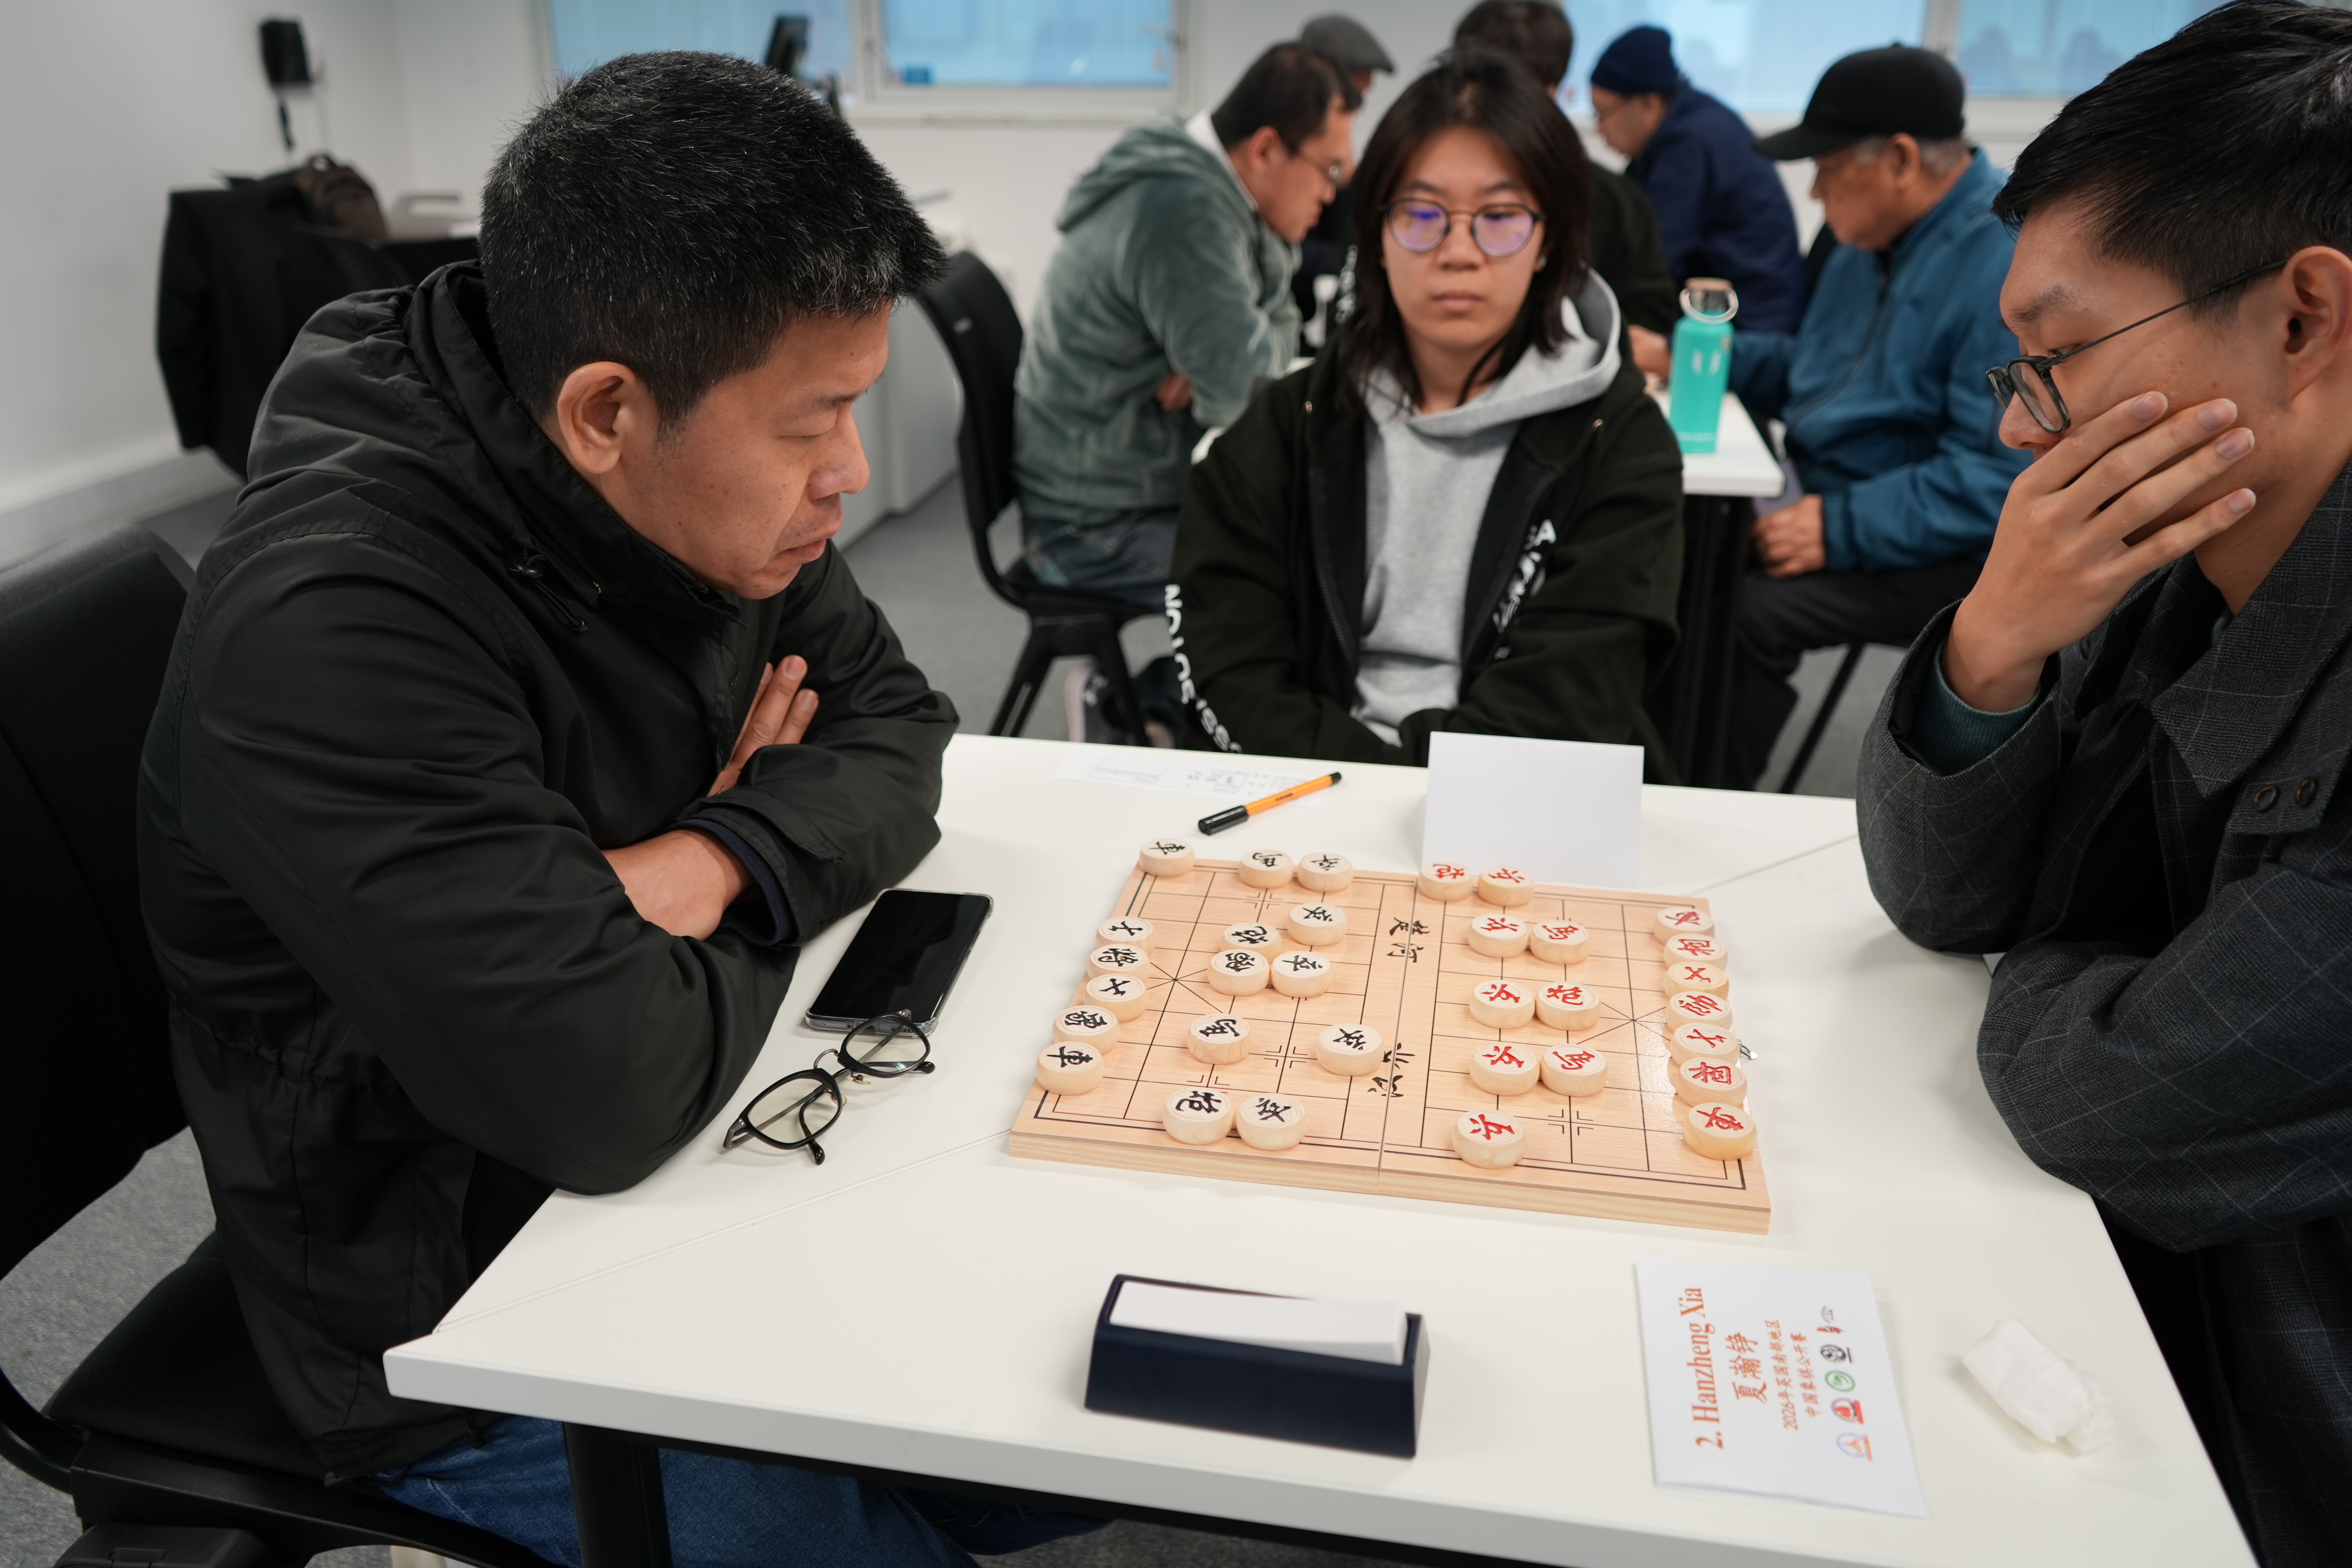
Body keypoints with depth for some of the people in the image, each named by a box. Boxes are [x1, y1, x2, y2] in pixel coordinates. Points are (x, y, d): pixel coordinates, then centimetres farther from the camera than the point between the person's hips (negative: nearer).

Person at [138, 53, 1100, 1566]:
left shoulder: (715, 496, -8)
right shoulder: (330, 639, -31)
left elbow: (899, 730, 0)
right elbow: (609, 1083, -36)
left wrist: (711, 861, -21)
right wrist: (776, 886, -15)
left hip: (696, 1167, 7)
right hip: (468, 1338, -6)